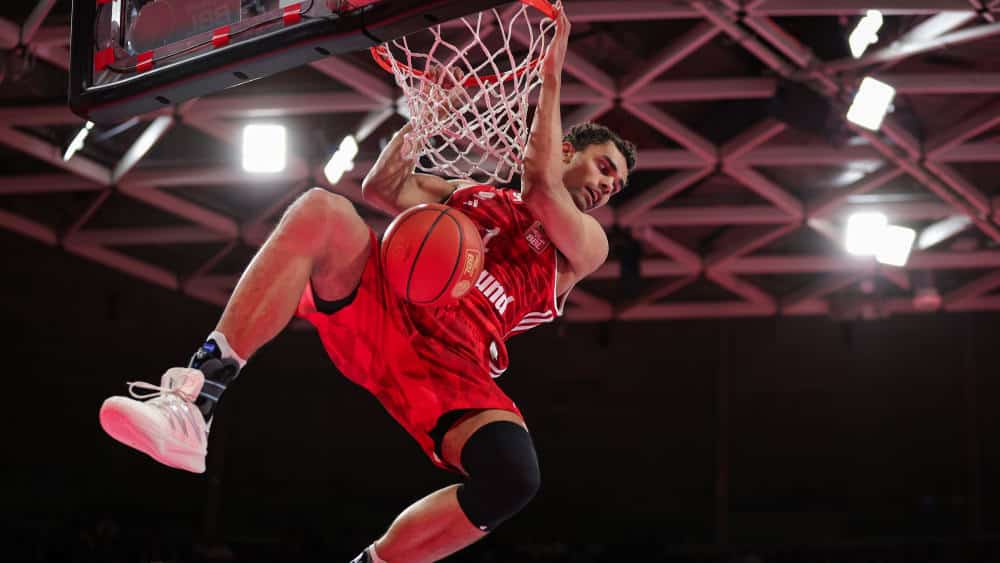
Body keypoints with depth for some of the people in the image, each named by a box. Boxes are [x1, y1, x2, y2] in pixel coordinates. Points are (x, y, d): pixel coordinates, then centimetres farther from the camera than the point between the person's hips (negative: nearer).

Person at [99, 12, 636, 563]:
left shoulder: (586, 245, 17)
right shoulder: (470, 192, 30)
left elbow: (540, 185, -3)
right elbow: (381, 186, 21)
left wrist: (550, 77, -1)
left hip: (452, 362, -2)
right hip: (377, 305, 2)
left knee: (513, 477, -33)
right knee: (320, 211, -30)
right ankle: (195, 401, -35)